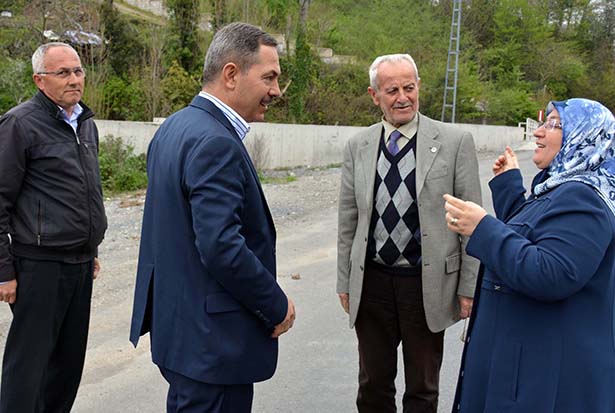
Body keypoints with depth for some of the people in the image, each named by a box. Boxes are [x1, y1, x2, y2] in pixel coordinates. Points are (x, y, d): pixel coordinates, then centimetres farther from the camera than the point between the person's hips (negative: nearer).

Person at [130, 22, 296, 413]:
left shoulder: (175, 126, 8)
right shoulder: (216, 143, -22)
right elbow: (222, 248, -28)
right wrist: (278, 307, -13)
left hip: (176, 324, 10)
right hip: (211, 339, -10)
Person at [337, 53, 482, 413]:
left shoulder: (456, 142, -6)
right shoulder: (358, 147, 4)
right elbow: (348, 221, 7)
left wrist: (469, 288, -5)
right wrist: (345, 282, 7)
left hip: (428, 285, -2)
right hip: (371, 284, 3)